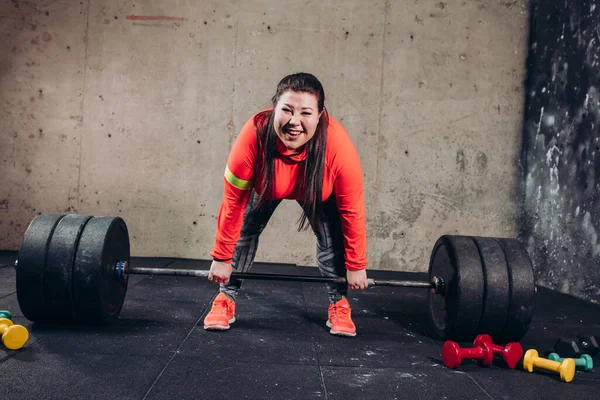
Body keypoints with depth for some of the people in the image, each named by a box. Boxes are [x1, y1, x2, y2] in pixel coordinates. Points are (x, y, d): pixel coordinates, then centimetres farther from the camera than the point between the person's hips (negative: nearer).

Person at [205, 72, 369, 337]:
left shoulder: (338, 145, -41)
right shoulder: (254, 136, -41)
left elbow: (351, 210, -25)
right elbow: (233, 201, -27)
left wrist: (356, 265, -16)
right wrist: (221, 258, -18)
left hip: (318, 192, 0)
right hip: (266, 186, 0)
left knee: (332, 238, -12)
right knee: (244, 232, -8)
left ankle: (339, 306, 7)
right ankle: (225, 300, 8)